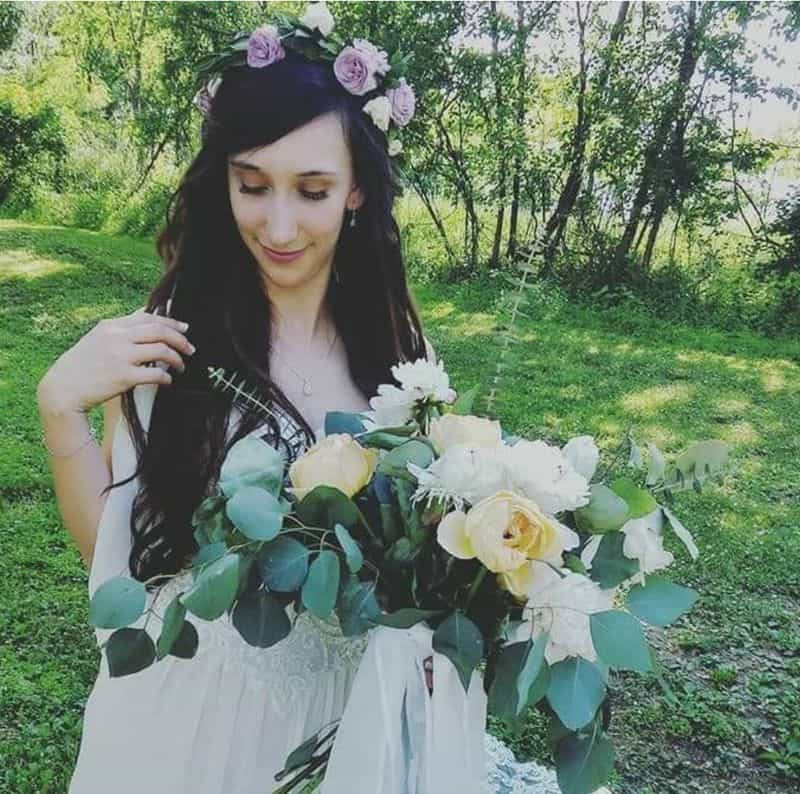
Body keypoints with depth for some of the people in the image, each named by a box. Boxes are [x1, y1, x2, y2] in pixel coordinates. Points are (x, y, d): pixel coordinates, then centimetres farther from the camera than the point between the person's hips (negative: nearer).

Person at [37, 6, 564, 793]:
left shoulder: (397, 346, -7)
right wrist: (61, 407, -19)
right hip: (188, 704, -1)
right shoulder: (168, 339, -13)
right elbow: (111, 548, -7)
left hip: (349, 702, 2)